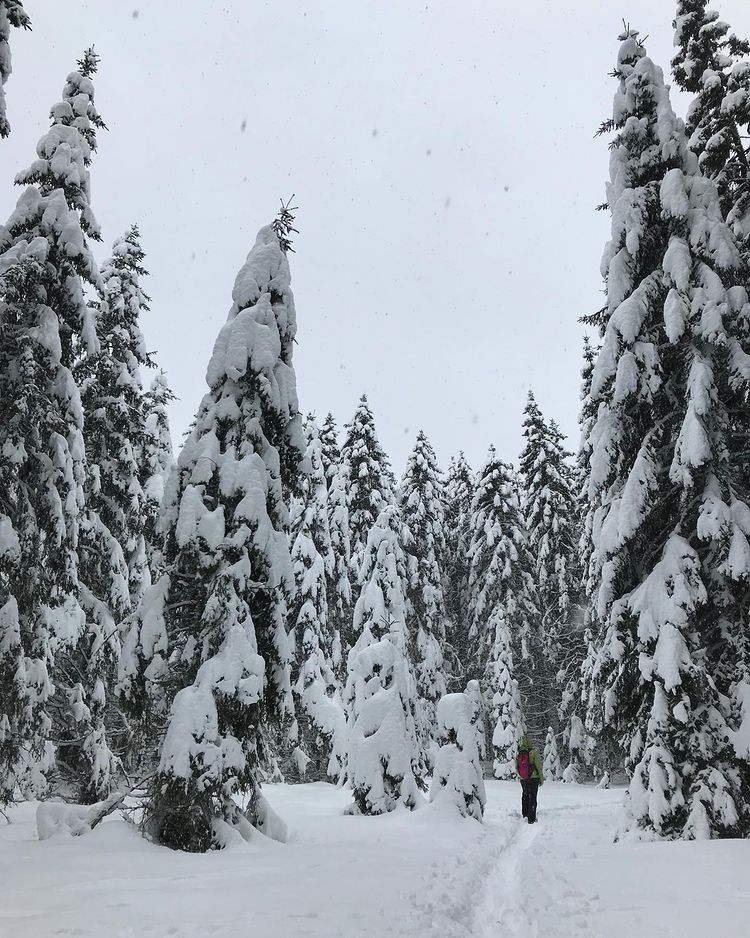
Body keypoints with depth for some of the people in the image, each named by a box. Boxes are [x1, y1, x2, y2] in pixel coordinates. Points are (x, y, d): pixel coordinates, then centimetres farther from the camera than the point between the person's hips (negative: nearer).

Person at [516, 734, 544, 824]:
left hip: (523, 779, 4)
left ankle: (525, 815, 31)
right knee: (533, 798, 6)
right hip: (534, 778, -4)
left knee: (525, 796, 23)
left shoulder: (518, 754, -5)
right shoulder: (533, 752, -19)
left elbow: (516, 767, 6)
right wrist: (542, 778, -1)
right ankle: (531, 819, 8)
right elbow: (539, 766, -13)